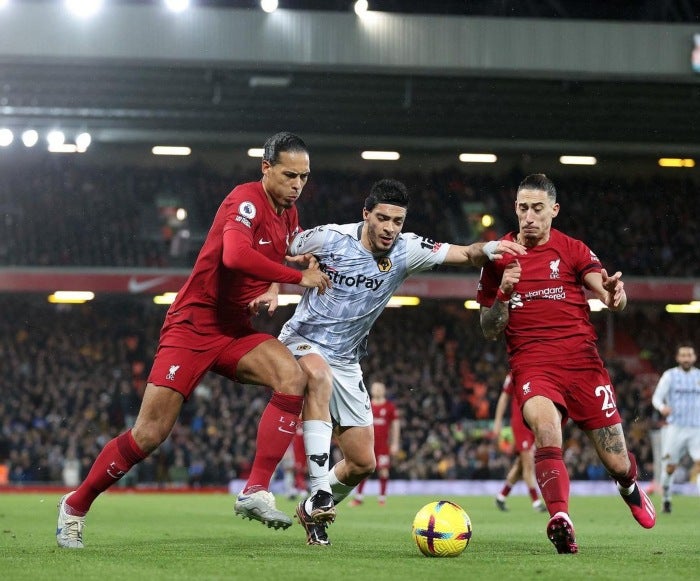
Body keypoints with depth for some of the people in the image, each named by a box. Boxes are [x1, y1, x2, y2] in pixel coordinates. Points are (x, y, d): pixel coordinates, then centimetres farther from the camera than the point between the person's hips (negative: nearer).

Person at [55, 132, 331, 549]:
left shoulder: (289, 214, 8)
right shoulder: (247, 200, -17)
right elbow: (234, 255, -35)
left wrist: (303, 260, 3)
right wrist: (299, 276, -29)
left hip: (235, 332, 7)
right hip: (192, 326, -7)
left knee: (293, 377, -23)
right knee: (150, 434, -7)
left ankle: (256, 492, -24)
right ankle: (76, 506, 15)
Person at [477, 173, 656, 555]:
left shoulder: (573, 250, 6)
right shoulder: (499, 257, 7)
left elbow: (614, 301, -7)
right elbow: (489, 331, 9)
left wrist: (614, 293, -32)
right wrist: (503, 292, -10)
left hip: (582, 362, 1)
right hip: (532, 366, -1)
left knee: (617, 464, 3)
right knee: (544, 425, -36)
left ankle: (630, 487, 41)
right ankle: (560, 521, -43)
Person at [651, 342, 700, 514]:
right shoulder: (670, 375, 2)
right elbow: (656, 397, -5)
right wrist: (662, 407, -26)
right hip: (675, 427, -1)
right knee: (670, 467, 3)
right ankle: (666, 499, 24)